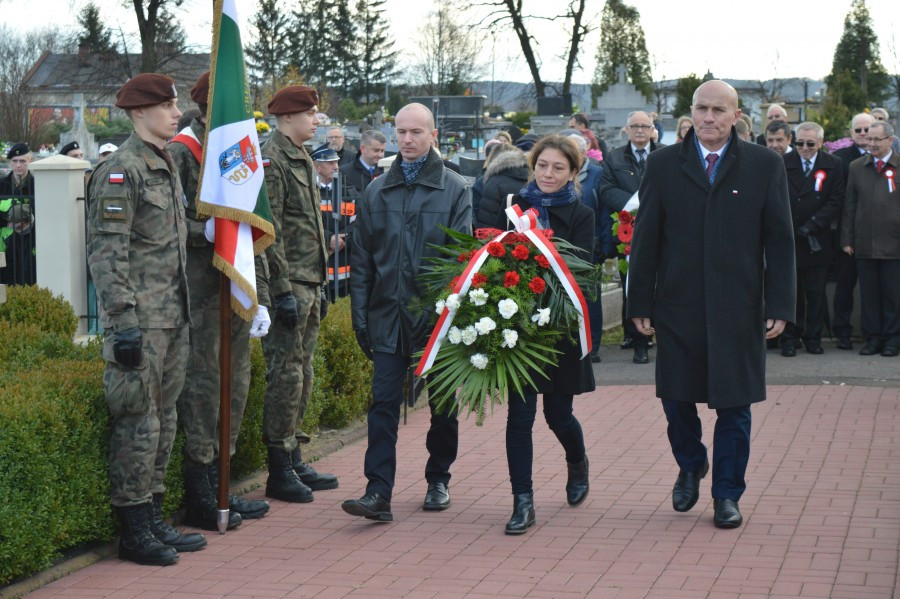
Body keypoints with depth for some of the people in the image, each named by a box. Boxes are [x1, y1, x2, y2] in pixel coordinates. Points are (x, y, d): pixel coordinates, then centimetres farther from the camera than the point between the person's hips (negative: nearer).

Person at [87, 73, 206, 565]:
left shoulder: (167, 165, 16)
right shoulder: (121, 170, -12)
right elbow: (106, 253, -17)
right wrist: (123, 322, -22)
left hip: (173, 317, 9)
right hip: (141, 319, -9)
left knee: (163, 419, 13)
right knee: (139, 423, -5)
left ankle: (153, 519, 21)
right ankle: (133, 531, 3)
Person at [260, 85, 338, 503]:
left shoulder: (302, 159, 18)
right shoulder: (270, 160, -12)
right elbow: (269, 233, -18)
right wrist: (283, 291, -20)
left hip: (309, 284, 10)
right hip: (289, 284, -10)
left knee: (301, 374, 13)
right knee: (286, 375, -6)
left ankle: (294, 461, 22)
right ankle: (279, 472, 1)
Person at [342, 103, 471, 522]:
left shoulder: (454, 189, 1)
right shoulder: (377, 191, 9)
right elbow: (361, 258, 9)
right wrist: (360, 314, 3)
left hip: (437, 314, -2)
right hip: (388, 314, 2)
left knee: (442, 404, 11)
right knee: (384, 404, -5)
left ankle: (438, 480, 27)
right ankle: (378, 492, -7)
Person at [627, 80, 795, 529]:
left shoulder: (764, 166, 2)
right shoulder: (663, 165, 3)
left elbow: (780, 241, 2)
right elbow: (645, 238, 4)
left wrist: (780, 305, -4)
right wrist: (640, 303, 0)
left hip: (739, 309, -1)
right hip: (678, 307, 1)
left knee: (734, 404, 5)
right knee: (676, 397, 7)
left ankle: (727, 494, 20)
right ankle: (690, 466, 36)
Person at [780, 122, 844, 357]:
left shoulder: (833, 165, 3)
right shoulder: (783, 164, 1)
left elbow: (836, 201, -2)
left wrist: (812, 225, -11)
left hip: (817, 242, 1)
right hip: (787, 240, -1)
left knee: (816, 293, 5)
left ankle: (813, 337, 16)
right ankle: (789, 338, 11)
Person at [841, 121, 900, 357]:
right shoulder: (856, 167, 10)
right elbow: (849, 207, 10)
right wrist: (846, 239, 6)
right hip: (864, 245, 3)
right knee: (868, 295, 6)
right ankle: (873, 338, 15)